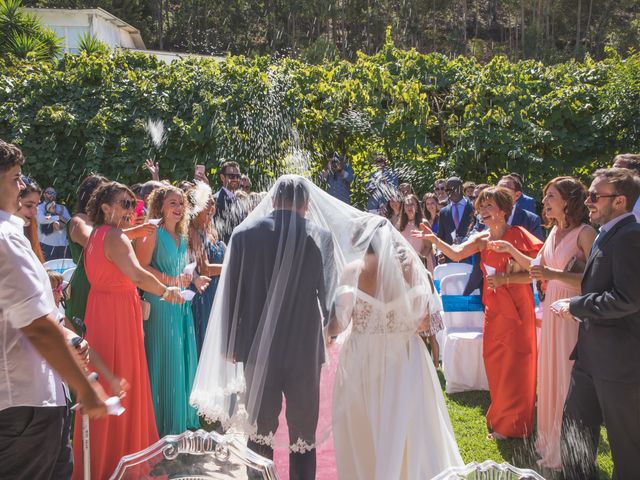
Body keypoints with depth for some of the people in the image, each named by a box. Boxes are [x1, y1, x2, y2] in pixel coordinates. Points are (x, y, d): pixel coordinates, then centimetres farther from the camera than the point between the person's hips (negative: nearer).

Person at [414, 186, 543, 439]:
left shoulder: (518, 236, -13)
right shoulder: (483, 239, 4)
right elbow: (456, 254, -11)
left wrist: (506, 279, -23)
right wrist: (434, 239, -22)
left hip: (517, 309, -6)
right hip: (494, 309, 6)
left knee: (515, 365, 4)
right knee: (494, 362, 13)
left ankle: (514, 425, 20)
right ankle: (501, 419, 31)